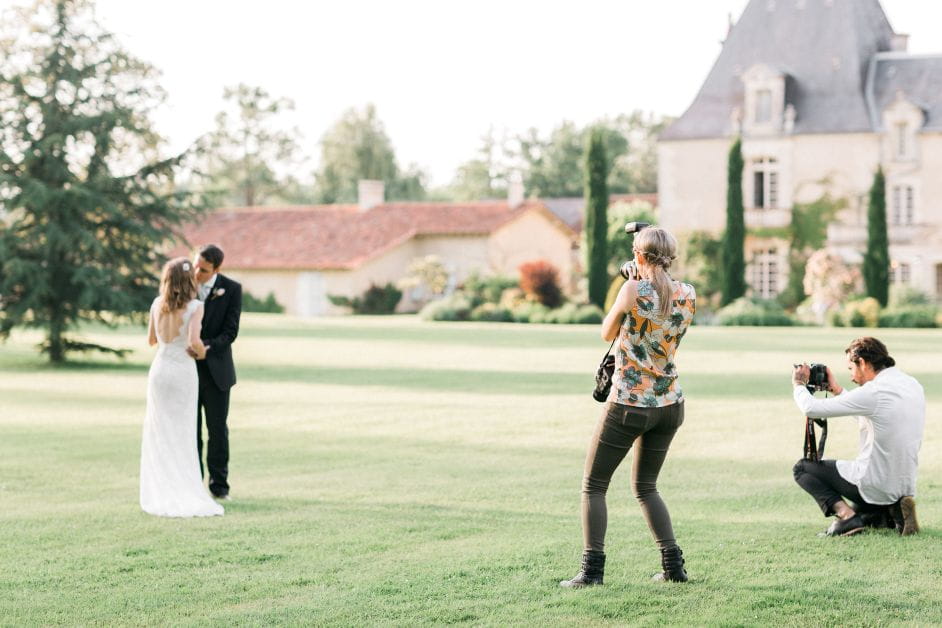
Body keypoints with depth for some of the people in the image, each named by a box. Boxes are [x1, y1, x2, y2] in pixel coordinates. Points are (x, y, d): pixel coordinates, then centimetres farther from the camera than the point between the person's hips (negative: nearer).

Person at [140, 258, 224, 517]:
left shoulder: (158, 304, 1)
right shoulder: (195, 306, -11)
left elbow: (151, 340, 12)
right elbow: (193, 341, -23)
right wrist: (201, 351, -1)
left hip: (159, 370, 3)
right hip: (183, 372, -3)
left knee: (159, 435, 10)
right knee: (182, 435, 6)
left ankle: (161, 494, 7)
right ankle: (184, 492, 3)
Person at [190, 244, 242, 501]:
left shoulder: (231, 289, -6)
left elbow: (230, 331, -11)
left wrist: (207, 347, -26)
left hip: (215, 369, -1)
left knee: (218, 429, 4)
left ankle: (219, 484, 13)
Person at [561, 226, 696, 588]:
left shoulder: (633, 291, -14)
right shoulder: (687, 296, -1)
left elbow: (607, 334, 2)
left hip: (628, 405, -5)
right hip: (670, 405, 5)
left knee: (593, 486, 6)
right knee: (645, 487, 21)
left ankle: (592, 569, -2)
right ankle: (673, 565, 12)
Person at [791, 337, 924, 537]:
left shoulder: (874, 392, -20)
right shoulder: (913, 385, 6)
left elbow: (812, 408, -16)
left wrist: (799, 384, 3)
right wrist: (837, 390, 21)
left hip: (876, 486, -8)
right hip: (906, 486, 8)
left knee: (802, 468, 8)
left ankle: (845, 514, -10)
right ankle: (892, 511, 6)